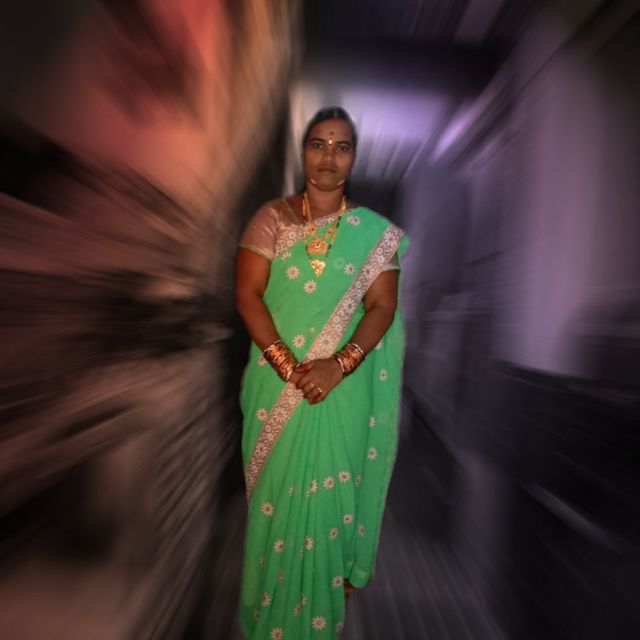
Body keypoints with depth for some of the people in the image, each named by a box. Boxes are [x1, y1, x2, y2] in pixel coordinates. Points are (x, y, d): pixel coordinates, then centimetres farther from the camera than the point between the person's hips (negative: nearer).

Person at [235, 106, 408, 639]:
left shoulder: (374, 231, 1)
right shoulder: (271, 217, -1)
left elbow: (382, 306, -5)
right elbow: (248, 295, -8)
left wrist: (338, 364, -20)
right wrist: (289, 366, -18)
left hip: (343, 385, 0)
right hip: (278, 380, 1)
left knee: (330, 492, 12)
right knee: (279, 491, 15)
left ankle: (326, 595, 42)